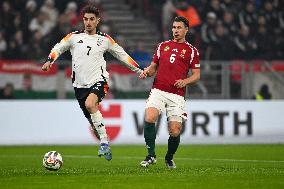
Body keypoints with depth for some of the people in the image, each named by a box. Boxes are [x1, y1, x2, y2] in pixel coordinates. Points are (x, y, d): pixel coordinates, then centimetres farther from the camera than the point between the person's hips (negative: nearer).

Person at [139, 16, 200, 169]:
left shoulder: (191, 50, 8)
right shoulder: (163, 46, 16)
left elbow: (196, 75, 7)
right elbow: (153, 67, 20)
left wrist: (185, 81, -13)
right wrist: (147, 72, -2)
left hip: (177, 96, -1)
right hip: (158, 91, 1)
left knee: (175, 132, -4)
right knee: (149, 118, -23)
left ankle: (169, 158, 23)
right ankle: (151, 155, -13)